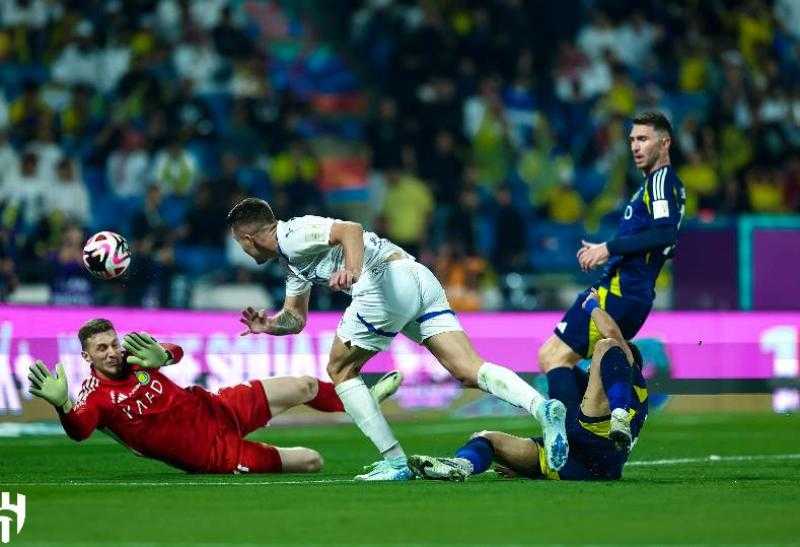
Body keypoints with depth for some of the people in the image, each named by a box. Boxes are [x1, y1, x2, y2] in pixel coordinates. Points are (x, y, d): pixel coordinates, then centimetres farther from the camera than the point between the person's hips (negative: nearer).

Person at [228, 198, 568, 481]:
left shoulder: (293, 235, 0)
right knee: (469, 371, -5)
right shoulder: (291, 262, 31)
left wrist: (352, 269, -35)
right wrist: (267, 326, 18)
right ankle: (541, 407, -29)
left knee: (340, 369, 9)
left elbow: (351, 230, -16)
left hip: (387, 278, -9)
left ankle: (394, 462, 3)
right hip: (419, 278, 9)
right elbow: (296, 318, 38)